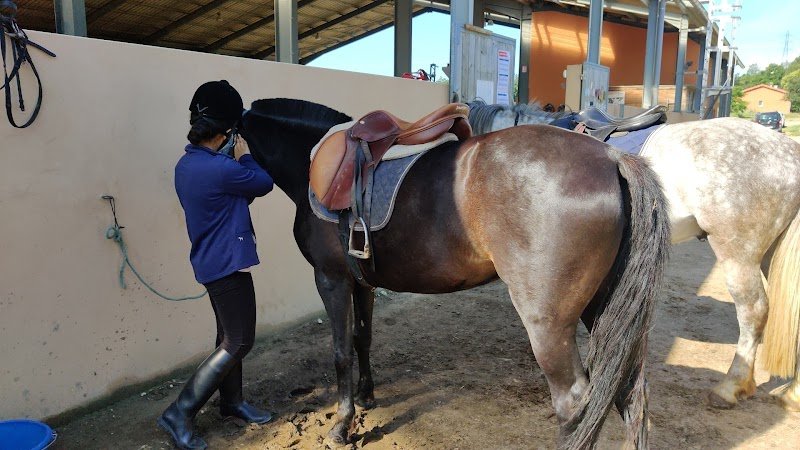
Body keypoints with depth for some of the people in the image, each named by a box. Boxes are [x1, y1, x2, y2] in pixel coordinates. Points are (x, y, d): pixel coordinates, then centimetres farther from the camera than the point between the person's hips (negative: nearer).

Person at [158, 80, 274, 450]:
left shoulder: (187, 164, 6)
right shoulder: (220, 168, -24)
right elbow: (264, 184, -9)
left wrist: (237, 163, 2)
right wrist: (245, 157, 5)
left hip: (213, 261, 10)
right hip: (228, 263, -10)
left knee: (229, 337, 19)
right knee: (239, 342, 0)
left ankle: (231, 402, 34)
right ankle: (180, 412, 4)